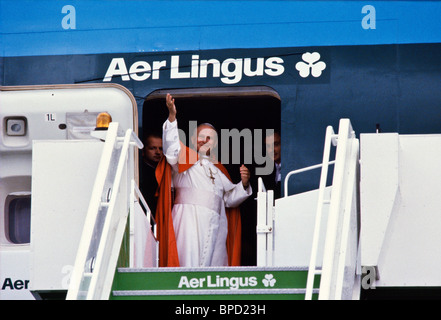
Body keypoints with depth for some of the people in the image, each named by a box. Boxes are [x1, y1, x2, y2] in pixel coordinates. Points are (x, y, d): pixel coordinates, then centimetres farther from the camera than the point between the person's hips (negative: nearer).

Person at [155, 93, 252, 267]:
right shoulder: (185, 158, 14)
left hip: (215, 222, 5)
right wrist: (172, 116, -22)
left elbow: (230, 199, 29)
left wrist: (243, 184, 9)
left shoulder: (218, 170, 30)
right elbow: (171, 149, -9)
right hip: (189, 218, -5)